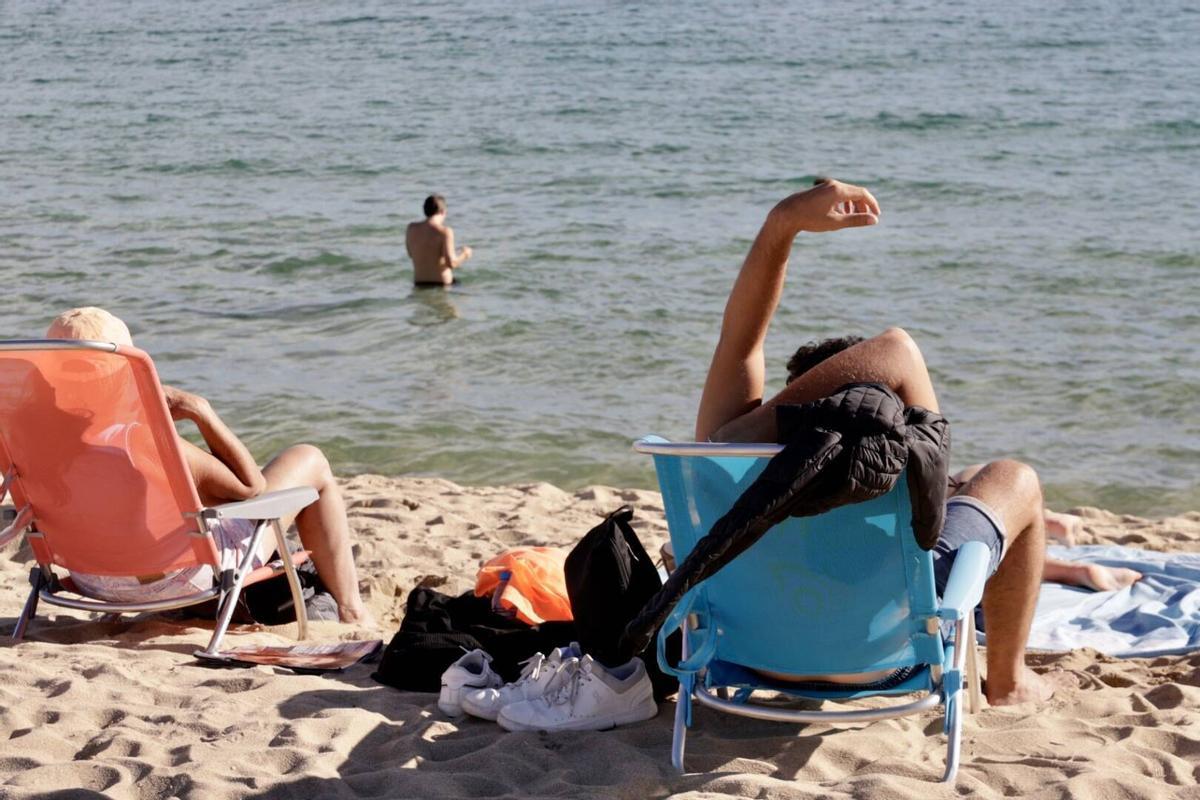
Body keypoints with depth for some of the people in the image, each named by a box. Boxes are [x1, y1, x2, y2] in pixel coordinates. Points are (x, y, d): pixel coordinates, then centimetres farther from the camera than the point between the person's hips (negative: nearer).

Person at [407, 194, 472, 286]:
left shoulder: (411, 228, 4)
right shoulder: (445, 231, -13)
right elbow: (451, 263, -18)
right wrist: (464, 255, 3)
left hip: (420, 284, 6)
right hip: (442, 285, -6)